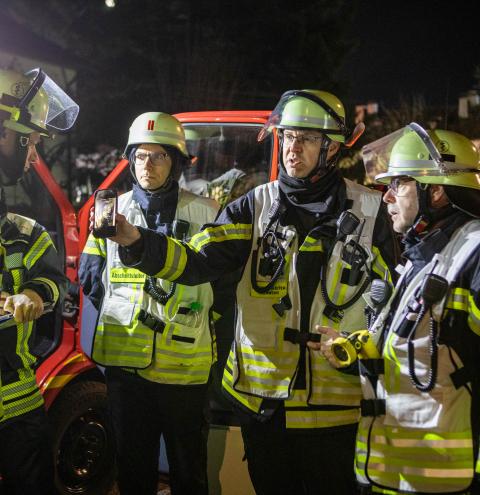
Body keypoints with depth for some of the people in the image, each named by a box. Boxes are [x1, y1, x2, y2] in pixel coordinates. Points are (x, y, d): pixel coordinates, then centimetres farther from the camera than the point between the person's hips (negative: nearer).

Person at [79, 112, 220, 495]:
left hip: (186, 364, -2)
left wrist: (205, 323, 0)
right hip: (125, 361, 3)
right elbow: (90, 278, 15)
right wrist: (121, 316, 8)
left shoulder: (205, 214, -1)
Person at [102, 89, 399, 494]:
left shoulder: (368, 211, -1)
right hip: (260, 392, 2)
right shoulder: (258, 204, 1)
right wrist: (134, 240, -25)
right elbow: (196, 261, -10)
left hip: (333, 400, -1)